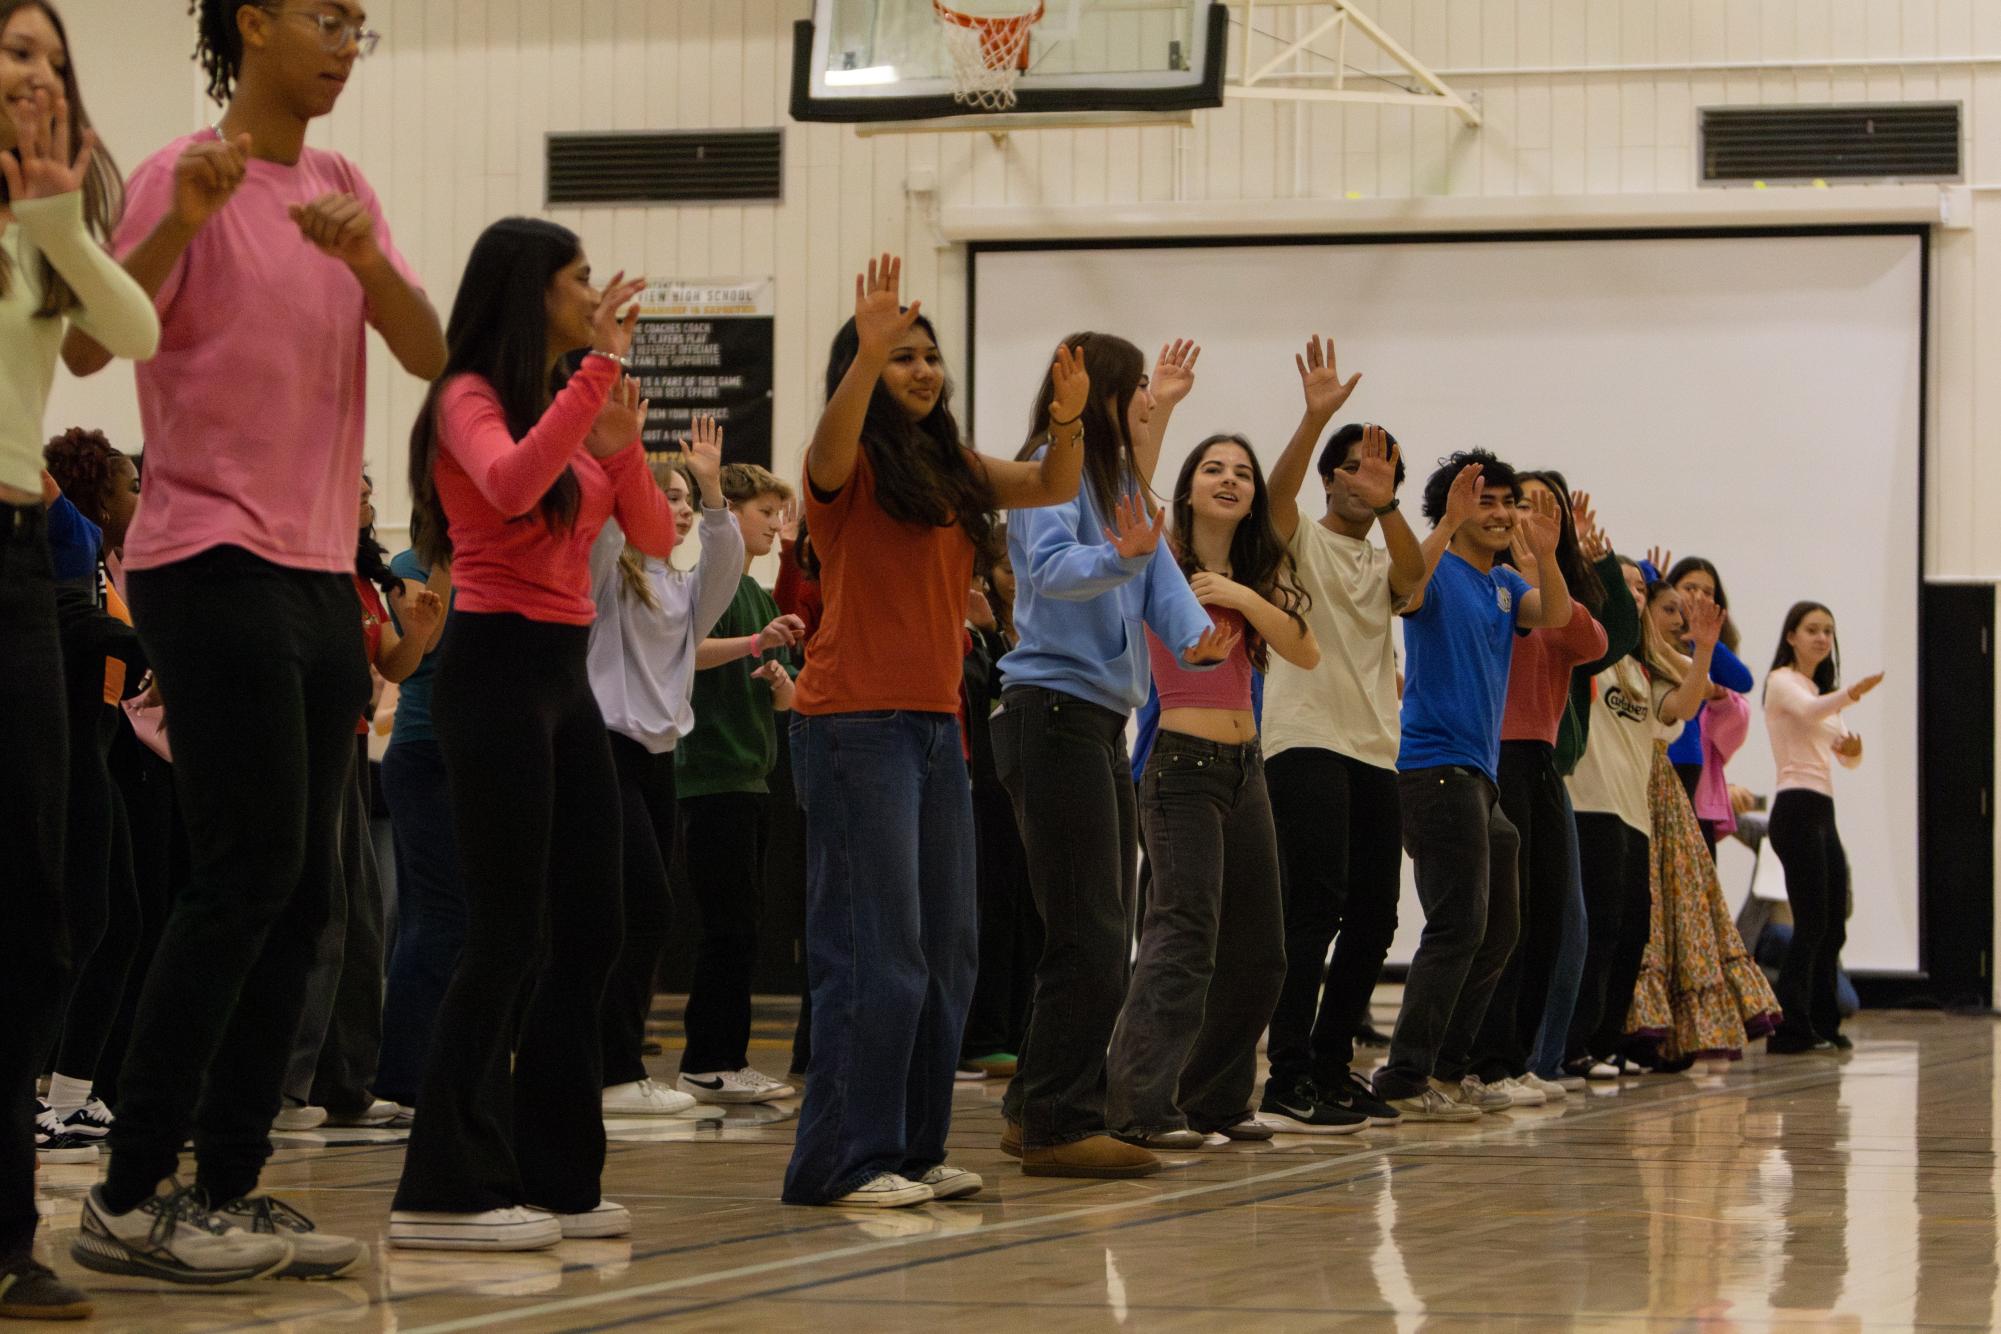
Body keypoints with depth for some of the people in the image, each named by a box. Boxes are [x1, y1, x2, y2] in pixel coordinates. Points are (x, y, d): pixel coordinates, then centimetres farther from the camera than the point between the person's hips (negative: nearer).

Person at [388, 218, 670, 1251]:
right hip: (496, 670, -8)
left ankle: (553, 1176, 15)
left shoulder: (570, 406, 15)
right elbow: (511, 484, -29)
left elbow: (655, 538, 10)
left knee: (588, 929, 8)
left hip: (565, 677, 8)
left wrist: (620, 446, -7)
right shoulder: (470, 400, -7)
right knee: (509, 933, -11)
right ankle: (446, 1190, -8)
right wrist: (599, 368, -25)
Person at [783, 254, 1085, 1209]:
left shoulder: (952, 471, 16)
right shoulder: (853, 466, -4)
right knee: (875, 951, -10)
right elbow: (829, 451, -26)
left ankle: (913, 1149, 17)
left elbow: (1053, 487, 13)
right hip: (856, 724, -8)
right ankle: (843, 1159, -7)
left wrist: (1067, 421, -8)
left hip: (936, 725, 8)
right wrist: (867, 354, -42)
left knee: (945, 953, 10)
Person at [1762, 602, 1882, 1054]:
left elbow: (1845, 757, 19)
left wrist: (1853, 749, -5)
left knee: (1832, 926, 9)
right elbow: (1808, 711, -27)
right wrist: (1851, 694, -45)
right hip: (1797, 809, -9)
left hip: (1822, 813, 9)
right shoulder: (1782, 681, -3)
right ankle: (1791, 1029, -13)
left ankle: (1822, 1025, 15)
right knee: (1811, 923, -13)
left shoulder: (1822, 689, 23)